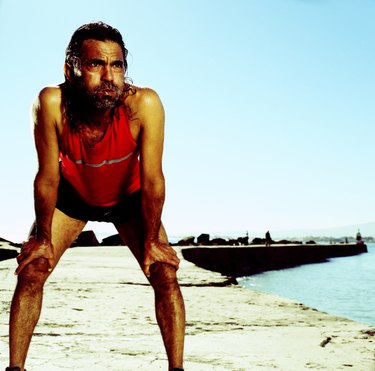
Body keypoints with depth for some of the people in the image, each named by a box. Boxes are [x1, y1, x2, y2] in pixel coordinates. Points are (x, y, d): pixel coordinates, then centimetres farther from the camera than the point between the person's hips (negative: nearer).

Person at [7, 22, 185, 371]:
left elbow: (152, 180, -28)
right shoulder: (52, 103, -36)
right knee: (31, 270, -8)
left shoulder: (143, 104, -38)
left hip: (129, 198, 0)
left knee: (165, 273, -11)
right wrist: (43, 237, -14)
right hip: (71, 195, 1)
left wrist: (151, 241, -18)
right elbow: (48, 177, -25)